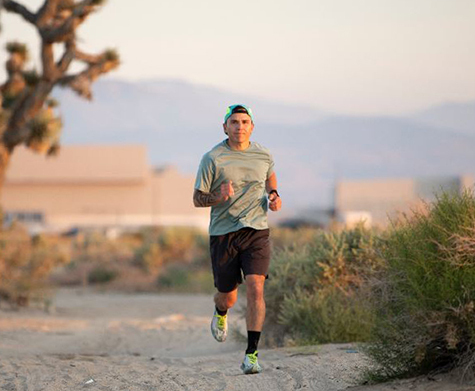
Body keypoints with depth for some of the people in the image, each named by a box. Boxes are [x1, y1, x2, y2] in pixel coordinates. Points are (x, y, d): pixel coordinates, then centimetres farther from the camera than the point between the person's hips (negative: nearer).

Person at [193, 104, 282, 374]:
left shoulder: (263, 155, 5)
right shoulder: (213, 159, -5)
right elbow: (198, 199, -1)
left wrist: (274, 196, 8)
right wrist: (218, 197, -22)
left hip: (256, 232, 1)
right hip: (223, 234, -1)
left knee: (255, 289, -17)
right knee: (228, 297, 8)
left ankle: (252, 354, -15)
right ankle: (221, 313, 48)